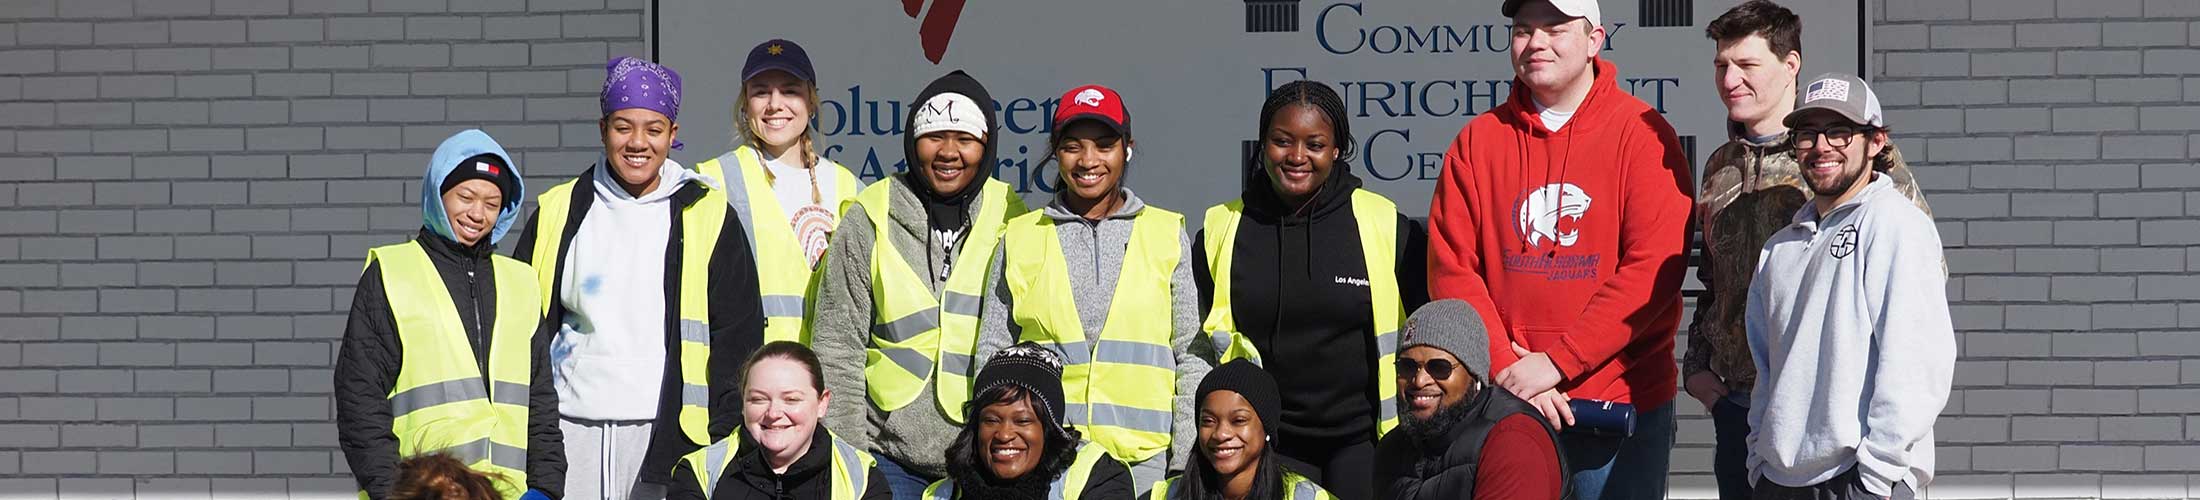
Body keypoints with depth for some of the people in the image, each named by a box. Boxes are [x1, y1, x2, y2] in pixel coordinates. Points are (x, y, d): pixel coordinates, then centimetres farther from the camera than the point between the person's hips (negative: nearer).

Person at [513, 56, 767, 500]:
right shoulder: (558, 212, 11)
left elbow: (738, 336, 5)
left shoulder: (707, 216, 5)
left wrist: (725, 438, -2)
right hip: (571, 429, 2)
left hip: (667, 430, -2)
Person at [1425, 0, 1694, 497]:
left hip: (1621, 407, -2)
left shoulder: (1642, 134, -4)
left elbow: (1654, 267, -13)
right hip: (1506, 405, 3)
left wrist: (1557, 362, -16)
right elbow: (1450, 266, 1)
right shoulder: (1479, 140, 6)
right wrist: (1506, 364, -12)